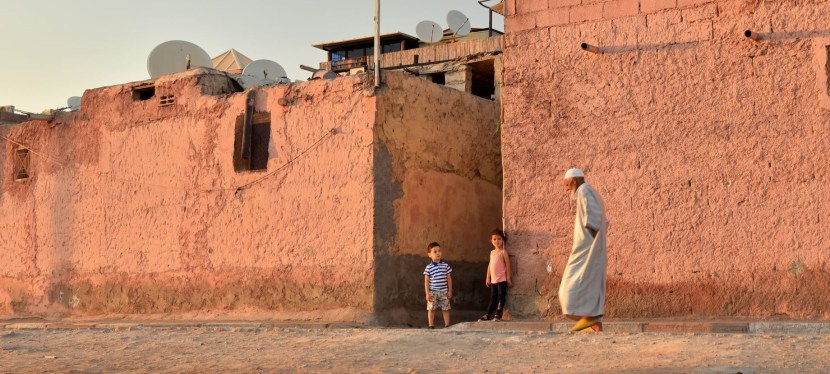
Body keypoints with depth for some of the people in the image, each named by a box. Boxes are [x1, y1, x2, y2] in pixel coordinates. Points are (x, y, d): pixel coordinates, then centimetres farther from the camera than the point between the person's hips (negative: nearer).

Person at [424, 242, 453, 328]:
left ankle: (447, 325, 11)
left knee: (446, 309, 3)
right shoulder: (429, 268, -4)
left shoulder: (445, 266, 2)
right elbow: (426, 281, -3)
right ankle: (431, 326, 11)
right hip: (432, 292, -2)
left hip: (444, 292, 2)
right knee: (431, 309, 3)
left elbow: (449, 279, 7)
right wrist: (427, 293, -8)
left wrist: (450, 291, 4)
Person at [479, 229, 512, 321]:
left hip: (502, 279, -6)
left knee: (501, 297, -2)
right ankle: (488, 315, 14)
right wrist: (488, 278, 15)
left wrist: (508, 278, -12)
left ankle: (498, 315, 1)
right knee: (493, 298, 11)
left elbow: (508, 265, -8)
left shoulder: (503, 252, -5)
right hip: (493, 280, 6)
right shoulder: (492, 252, 15)